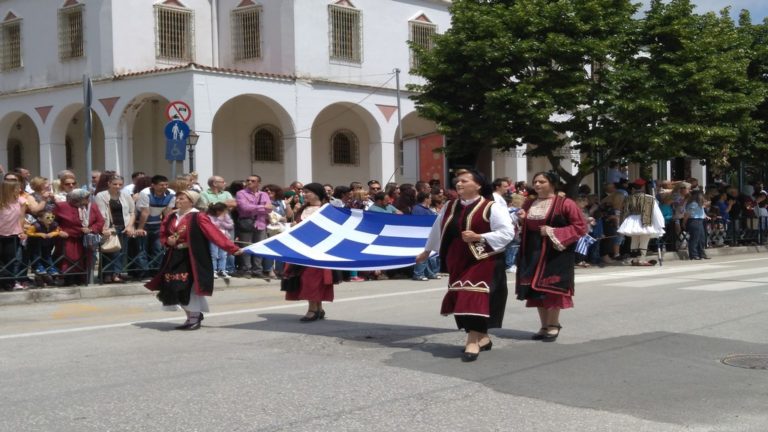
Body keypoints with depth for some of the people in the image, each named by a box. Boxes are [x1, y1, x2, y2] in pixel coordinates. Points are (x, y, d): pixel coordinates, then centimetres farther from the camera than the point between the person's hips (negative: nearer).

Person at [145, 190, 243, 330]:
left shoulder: (198, 217, -12)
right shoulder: (172, 217, 9)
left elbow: (215, 234, -18)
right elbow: (163, 234, 20)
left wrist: (232, 248, -25)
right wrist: (168, 241, -4)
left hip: (192, 258, -7)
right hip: (175, 257, 7)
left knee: (190, 287, -6)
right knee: (175, 288, 6)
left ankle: (195, 318, 12)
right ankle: (191, 317, 22)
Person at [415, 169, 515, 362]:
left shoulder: (491, 208, -8)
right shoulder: (449, 207, 11)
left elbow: (507, 233, -14)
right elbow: (437, 230, 24)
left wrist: (478, 237, -21)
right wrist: (427, 251, 33)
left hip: (482, 261, -7)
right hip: (458, 263, 7)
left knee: (475, 299, -16)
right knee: (461, 301, 8)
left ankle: (473, 342, -14)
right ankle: (481, 338, 20)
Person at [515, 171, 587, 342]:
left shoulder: (564, 204, -7)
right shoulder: (529, 204, 12)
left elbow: (580, 226, -11)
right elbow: (525, 228, 23)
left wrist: (554, 232, -17)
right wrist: (521, 219, -1)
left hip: (555, 252, -6)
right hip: (532, 253, 6)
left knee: (551, 288, -4)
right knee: (536, 289, 7)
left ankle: (553, 325, 8)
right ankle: (544, 326, 18)